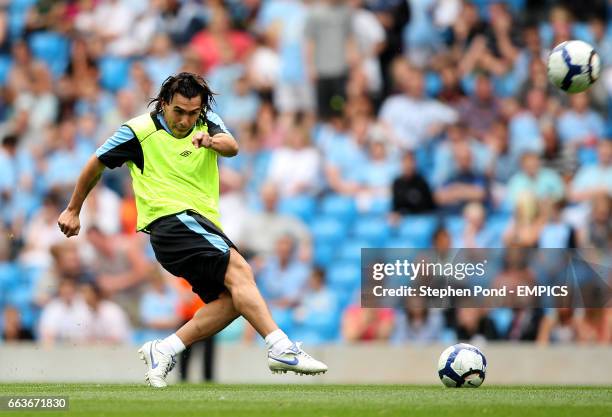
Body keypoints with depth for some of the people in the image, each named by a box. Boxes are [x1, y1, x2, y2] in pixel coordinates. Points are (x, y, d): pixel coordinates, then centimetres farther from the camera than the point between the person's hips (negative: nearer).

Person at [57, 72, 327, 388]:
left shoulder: (207, 123, 11)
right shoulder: (139, 131, -2)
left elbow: (232, 147, -10)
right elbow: (97, 164, 10)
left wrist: (212, 141, -33)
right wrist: (73, 210, 18)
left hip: (204, 225, 7)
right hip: (170, 220, -7)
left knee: (230, 300, -10)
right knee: (239, 269, -25)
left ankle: (163, 350, -8)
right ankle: (281, 349, -37)